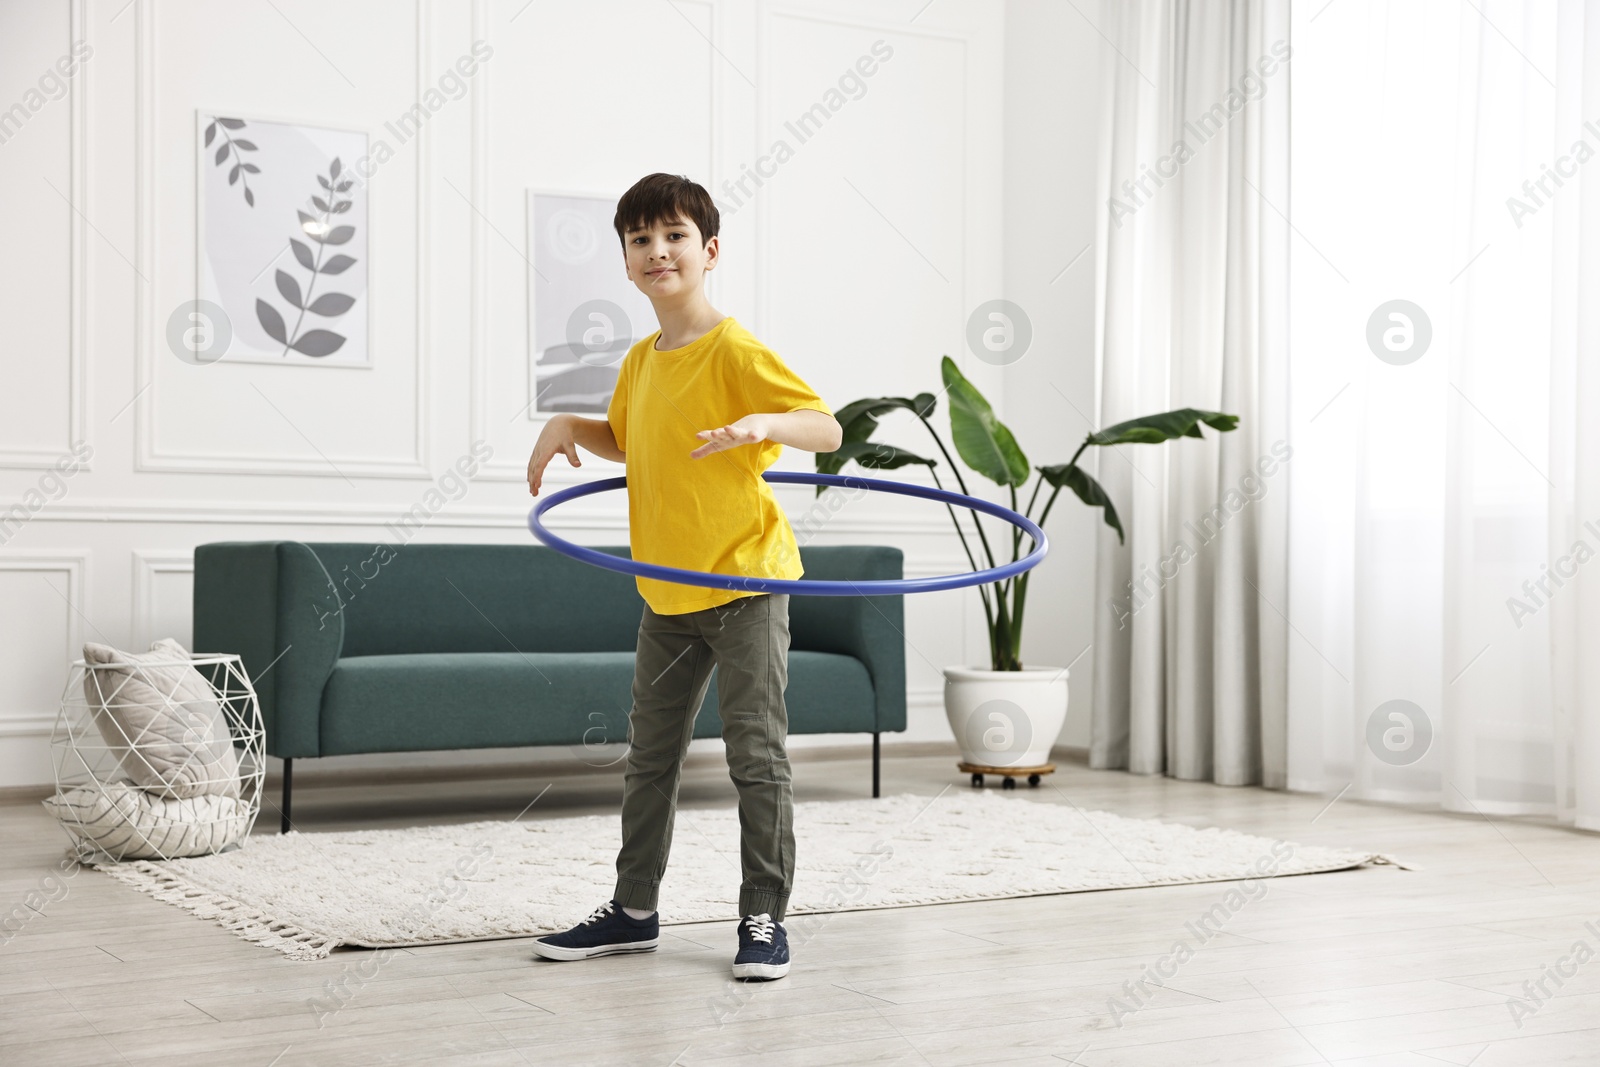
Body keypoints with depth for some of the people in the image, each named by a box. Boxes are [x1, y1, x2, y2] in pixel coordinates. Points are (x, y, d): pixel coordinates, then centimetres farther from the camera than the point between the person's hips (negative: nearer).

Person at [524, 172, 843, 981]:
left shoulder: (735, 351, -13)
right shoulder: (639, 362, 9)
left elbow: (829, 429, -18)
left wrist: (764, 423, -36)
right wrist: (568, 425, 9)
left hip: (745, 581, -7)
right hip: (666, 593, 8)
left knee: (756, 754, -1)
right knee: (649, 755, 15)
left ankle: (764, 919, 9)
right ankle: (633, 909, 27)